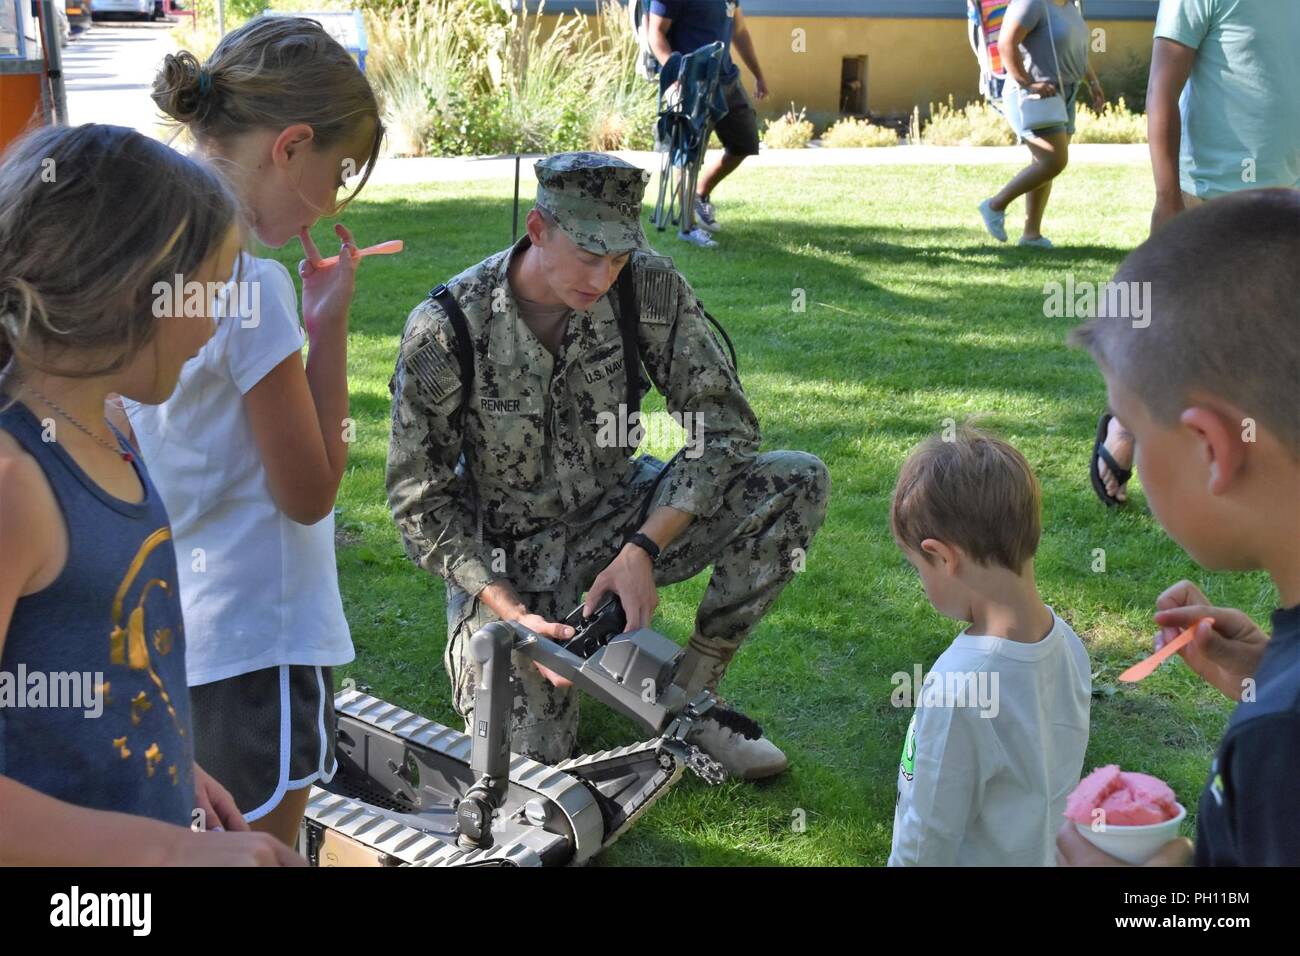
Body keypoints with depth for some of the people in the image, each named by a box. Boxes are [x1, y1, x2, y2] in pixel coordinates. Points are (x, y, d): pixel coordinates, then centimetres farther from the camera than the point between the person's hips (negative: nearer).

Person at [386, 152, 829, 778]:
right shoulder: (444, 331, -22)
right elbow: (420, 503, -14)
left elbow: (723, 425, -13)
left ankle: (690, 695, -5)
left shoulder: (647, 286, -16)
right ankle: (477, 639, 17)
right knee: (529, 754, -19)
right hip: (505, 554, -3)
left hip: (615, 519, 3)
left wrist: (643, 549, -25)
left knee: (799, 482, -17)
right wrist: (513, 615, -25)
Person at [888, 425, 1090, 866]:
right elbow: (1043, 782, 7)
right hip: (1044, 855, 8)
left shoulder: (958, 687, -31)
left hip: (981, 858, -8)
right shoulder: (1068, 644, -7)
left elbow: (928, 840, -21)